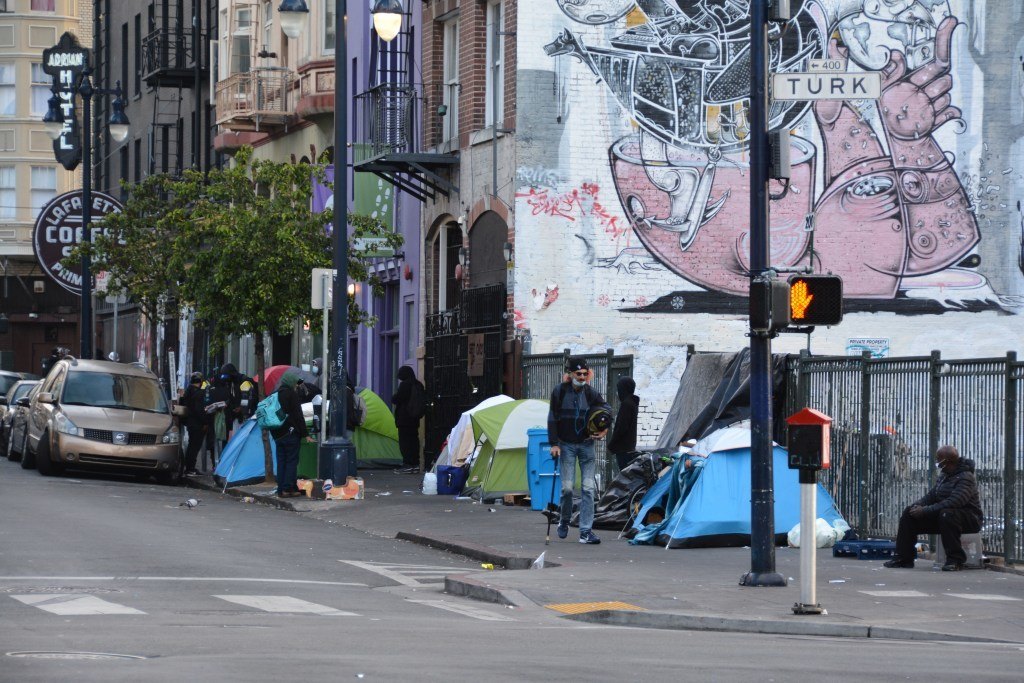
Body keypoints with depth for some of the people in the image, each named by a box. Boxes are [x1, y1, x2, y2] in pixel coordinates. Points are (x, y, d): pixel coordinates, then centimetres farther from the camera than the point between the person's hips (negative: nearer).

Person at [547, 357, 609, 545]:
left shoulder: (591, 393, 0)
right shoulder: (560, 392, -3)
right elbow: (552, 418, -1)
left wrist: (602, 432, -9)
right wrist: (554, 443, -7)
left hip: (586, 444, 2)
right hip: (566, 445, -2)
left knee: (588, 488, -5)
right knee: (567, 487, -6)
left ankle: (586, 531, -5)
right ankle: (564, 520, 21)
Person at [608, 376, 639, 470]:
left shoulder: (626, 404, -15)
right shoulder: (633, 403, 14)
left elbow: (621, 427, -19)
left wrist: (611, 445, -12)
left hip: (623, 449, -10)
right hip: (631, 447, 10)